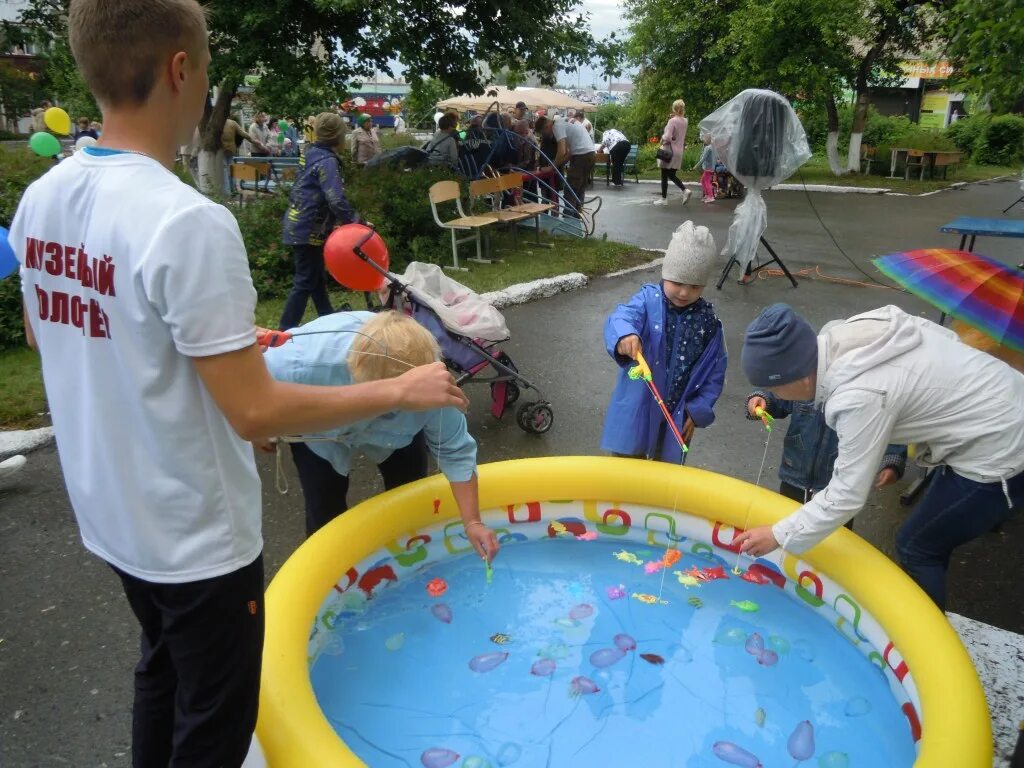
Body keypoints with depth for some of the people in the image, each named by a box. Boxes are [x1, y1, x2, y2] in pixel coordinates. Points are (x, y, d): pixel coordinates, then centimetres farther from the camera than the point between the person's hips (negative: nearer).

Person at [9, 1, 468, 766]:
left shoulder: (40, 198, -2)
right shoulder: (188, 221, -28)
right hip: (196, 535, -8)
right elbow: (255, 412, -28)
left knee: (162, 675, 29)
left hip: (111, 514, 8)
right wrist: (401, 391, -16)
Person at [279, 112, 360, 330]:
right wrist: (355, 221, -19)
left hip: (301, 225, 10)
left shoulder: (313, 153, 12)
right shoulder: (327, 161, -16)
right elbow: (336, 200, -27)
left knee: (317, 277, 19)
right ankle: (285, 330, 0)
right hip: (308, 229, -10)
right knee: (305, 282, -4)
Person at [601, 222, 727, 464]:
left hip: (677, 415, 2)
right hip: (637, 410, -2)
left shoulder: (708, 321, -4)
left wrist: (697, 411, -5)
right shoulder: (648, 300, -11)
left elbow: (715, 373, 2)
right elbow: (622, 317, -32)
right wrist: (624, 336, -55)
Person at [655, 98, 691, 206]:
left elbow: (667, 137, -22)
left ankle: (664, 198, 6)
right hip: (679, 151, 7)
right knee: (672, 175, 15)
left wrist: (662, 139, -2)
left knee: (664, 176, 3)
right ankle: (685, 190, -3)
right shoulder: (684, 121, 7)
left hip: (669, 151, -7)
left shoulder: (672, 121, -15)